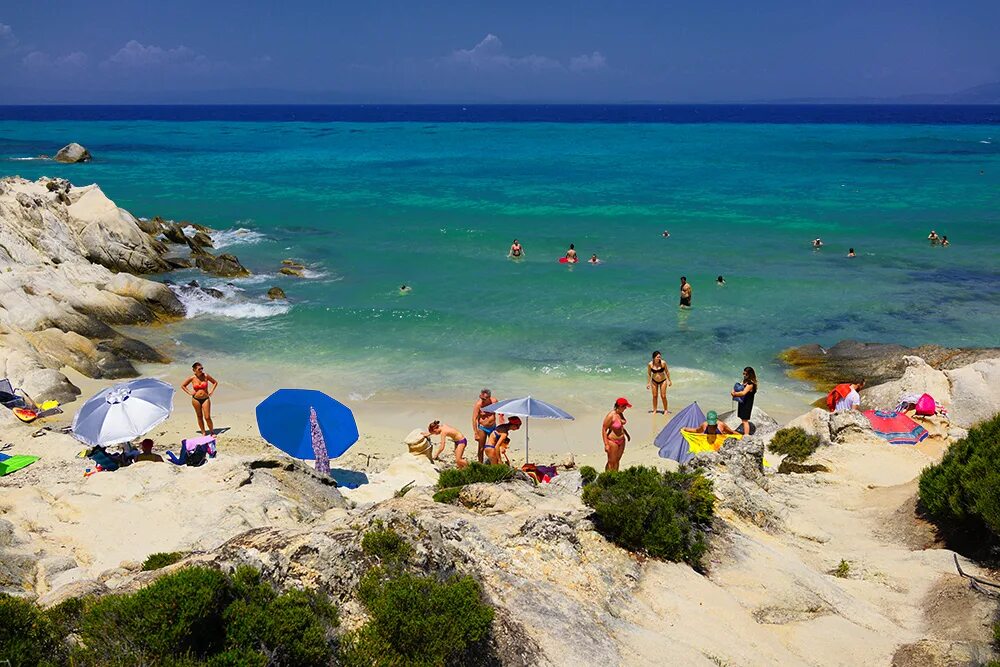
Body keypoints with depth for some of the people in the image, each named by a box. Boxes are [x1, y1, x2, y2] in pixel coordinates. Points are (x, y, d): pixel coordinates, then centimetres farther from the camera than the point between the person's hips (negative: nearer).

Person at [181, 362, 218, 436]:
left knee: (207, 417, -6)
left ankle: (212, 432, 8)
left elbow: (215, 382, 10)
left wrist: (211, 391, 0)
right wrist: (189, 392, 0)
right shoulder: (192, 378, -4)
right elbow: (183, 386, 9)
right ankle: (203, 433, 18)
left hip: (205, 399, -1)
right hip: (196, 399, 1)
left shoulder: (206, 376, -4)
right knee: (200, 417, 9)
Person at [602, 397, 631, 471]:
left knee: (617, 460, 17)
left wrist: (627, 434, 28)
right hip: (612, 441, -8)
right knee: (611, 462, 2)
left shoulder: (620, 413, -1)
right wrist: (606, 444, -22)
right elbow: (604, 430, -20)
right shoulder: (611, 416, -25)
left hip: (621, 440, 8)